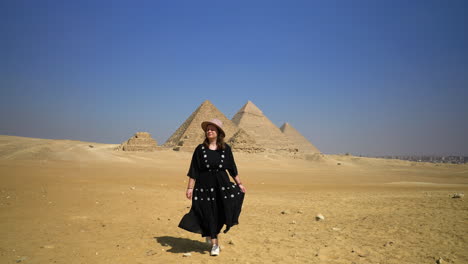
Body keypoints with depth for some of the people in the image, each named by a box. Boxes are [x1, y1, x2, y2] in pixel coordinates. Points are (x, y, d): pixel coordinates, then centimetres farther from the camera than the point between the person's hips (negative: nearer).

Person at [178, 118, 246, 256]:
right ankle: (215, 243, 23)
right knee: (208, 214, 4)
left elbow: (232, 168, 9)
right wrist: (190, 187, -5)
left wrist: (239, 183, 9)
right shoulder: (200, 149, -2)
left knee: (220, 213, -4)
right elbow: (193, 171, -2)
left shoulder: (226, 149, 1)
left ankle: (211, 234, 27)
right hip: (205, 186, -1)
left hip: (222, 185, 1)